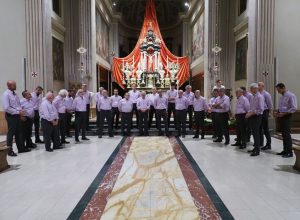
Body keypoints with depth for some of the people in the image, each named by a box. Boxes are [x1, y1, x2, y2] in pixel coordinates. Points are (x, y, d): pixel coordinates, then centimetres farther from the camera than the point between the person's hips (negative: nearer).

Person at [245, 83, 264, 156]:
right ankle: (255, 148, 24)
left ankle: (257, 150, 3)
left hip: (257, 117, -8)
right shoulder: (253, 97, 15)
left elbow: (261, 109, -18)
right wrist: (248, 113, 5)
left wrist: (251, 113, -18)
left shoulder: (259, 97, -11)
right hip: (252, 117, 8)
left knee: (256, 133, -5)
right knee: (254, 133, 14)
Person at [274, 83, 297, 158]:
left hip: (286, 117, -8)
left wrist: (283, 113, -18)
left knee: (287, 134, -8)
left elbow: (294, 108, -16)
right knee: (283, 134, 11)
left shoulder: (291, 95, -9)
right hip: (281, 116, 8)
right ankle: (285, 150, 18)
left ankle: (289, 152, -1)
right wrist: (277, 112, 7)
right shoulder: (282, 97, 16)